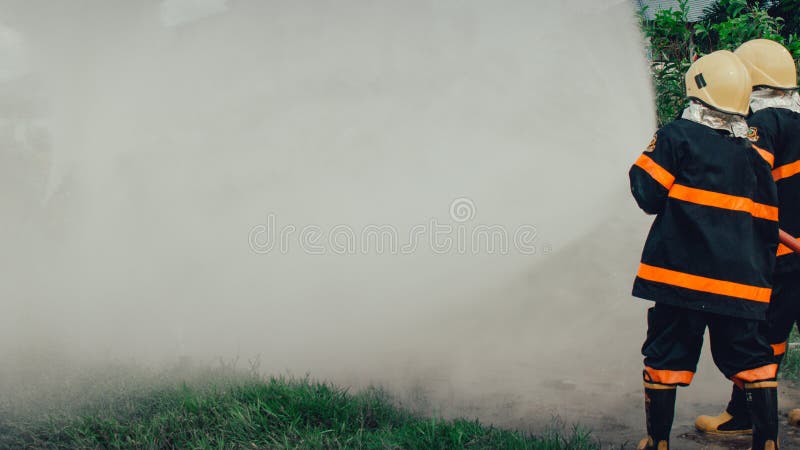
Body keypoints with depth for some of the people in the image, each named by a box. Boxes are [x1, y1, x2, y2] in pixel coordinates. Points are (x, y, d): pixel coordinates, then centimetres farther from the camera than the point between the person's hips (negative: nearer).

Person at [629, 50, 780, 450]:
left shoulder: (677, 136, -6)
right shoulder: (754, 155, 9)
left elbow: (649, 195, -8)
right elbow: (768, 226, 12)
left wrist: (643, 163, 12)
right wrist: (761, 279, 23)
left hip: (680, 275, -4)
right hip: (740, 281, 4)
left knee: (666, 356, 7)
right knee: (751, 358, 13)